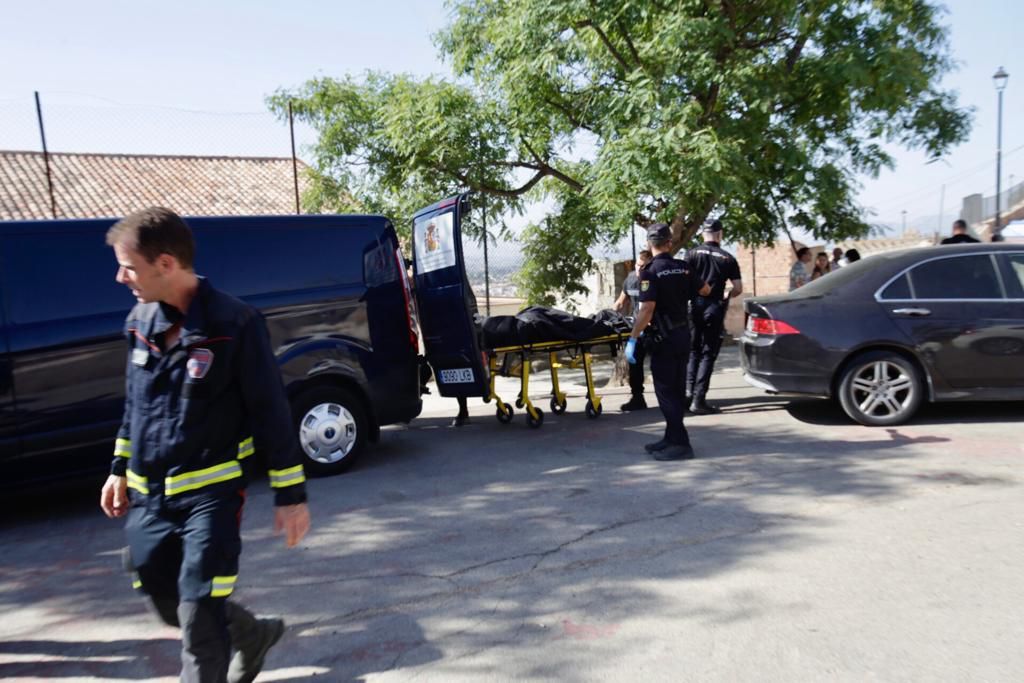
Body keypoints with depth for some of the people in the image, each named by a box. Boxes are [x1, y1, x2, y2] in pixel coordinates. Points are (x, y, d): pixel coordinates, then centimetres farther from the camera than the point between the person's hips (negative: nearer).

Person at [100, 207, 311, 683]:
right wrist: (120, 470, 20)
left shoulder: (234, 324, -18)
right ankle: (254, 635, 42)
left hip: (211, 493, -7)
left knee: (199, 613, -4)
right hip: (149, 495, 7)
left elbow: (271, 413, -14)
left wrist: (290, 494, -13)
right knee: (165, 600, 17)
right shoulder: (140, 321, 3)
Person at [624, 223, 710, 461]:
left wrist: (632, 339, -20)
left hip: (663, 338, -7)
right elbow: (705, 291, 18)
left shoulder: (650, 271, -15)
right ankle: (672, 437, 22)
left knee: (665, 391, -1)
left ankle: (680, 444, -1)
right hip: (683, 334, 7)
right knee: (676, 390, 14)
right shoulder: (683, 267, 4)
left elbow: (647, 310, -23)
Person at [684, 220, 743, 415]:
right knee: (708, 353, 3)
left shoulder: (692, 254, 2)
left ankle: (689, 390, 5)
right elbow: (738, 288, 1)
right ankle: (699, 399, -1)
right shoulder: (727, 258, 3)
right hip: (714, 307, -1)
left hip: (695, 305, 1)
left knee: (693, 350, 17)